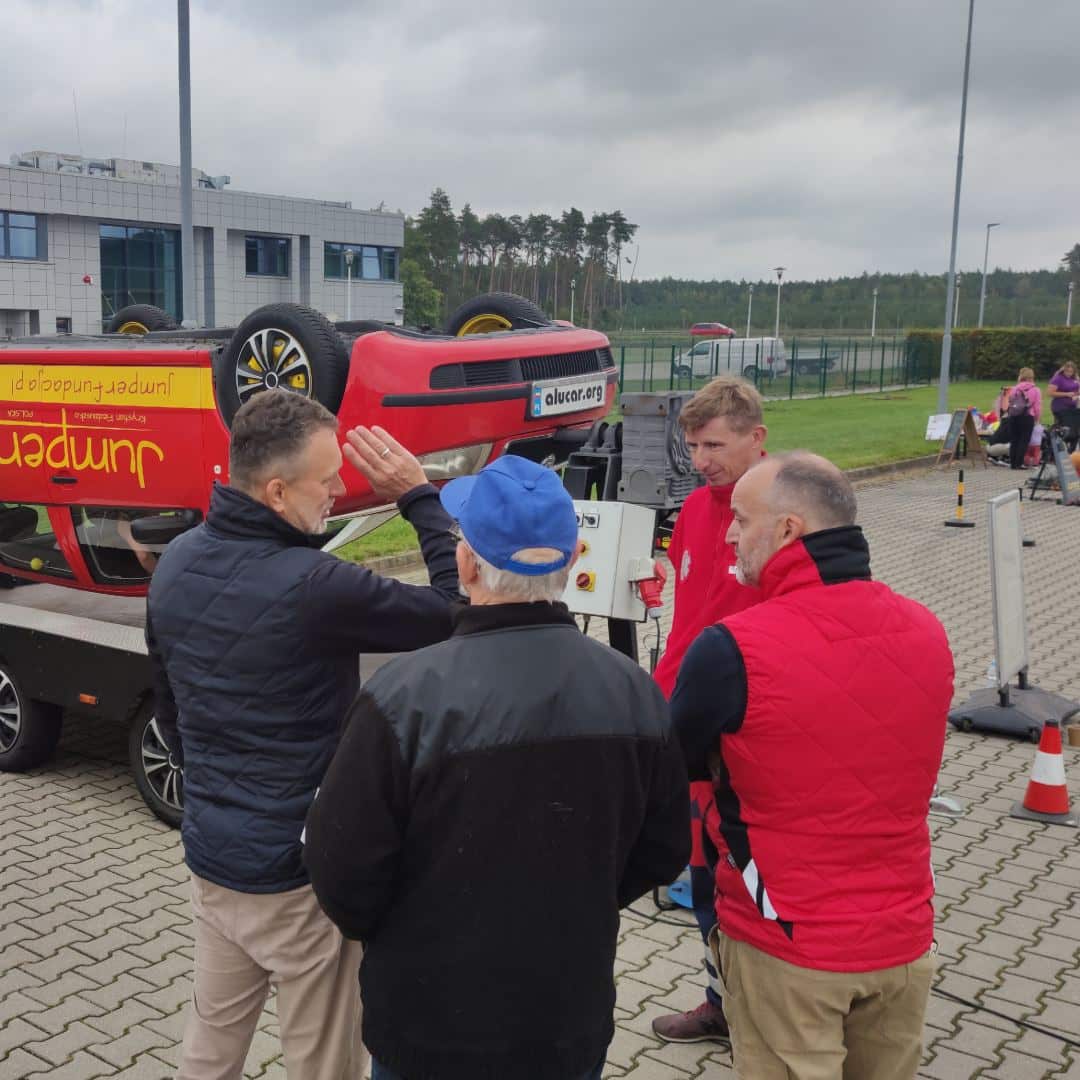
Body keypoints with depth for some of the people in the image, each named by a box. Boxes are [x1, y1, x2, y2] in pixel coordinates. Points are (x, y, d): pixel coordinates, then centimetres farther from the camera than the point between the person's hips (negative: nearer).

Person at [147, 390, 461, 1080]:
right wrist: (420, 496, -11)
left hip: (209, 852, 8)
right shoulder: (313, 586, -27)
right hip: (299, 873, -8)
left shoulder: (177, 563, -1)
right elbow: (455, 608, -18)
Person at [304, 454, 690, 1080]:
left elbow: (342, 869, -17)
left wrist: (389, 936, 4)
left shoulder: (407, 699, -25)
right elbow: (663, 850, 1)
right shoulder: (634, 691, -11)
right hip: (574, 1027, 3)